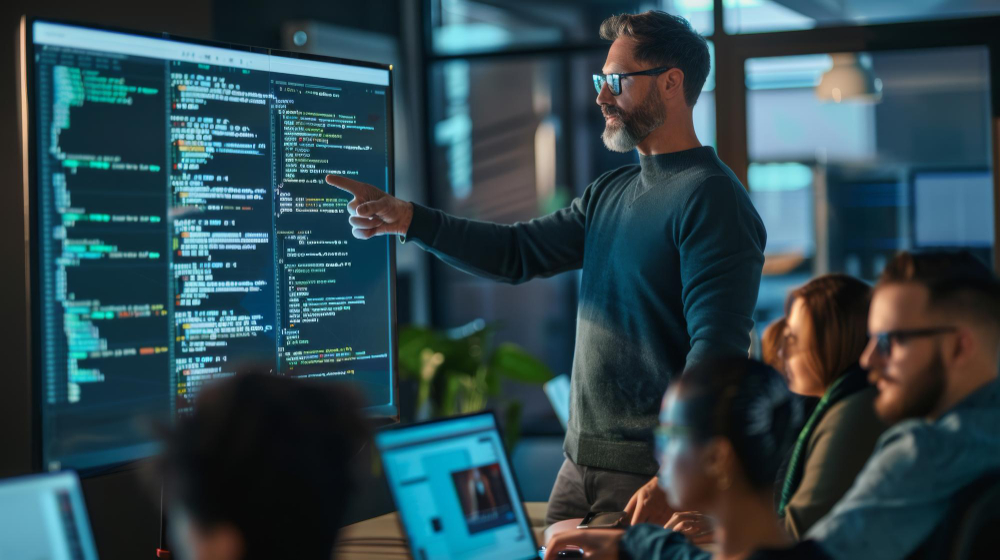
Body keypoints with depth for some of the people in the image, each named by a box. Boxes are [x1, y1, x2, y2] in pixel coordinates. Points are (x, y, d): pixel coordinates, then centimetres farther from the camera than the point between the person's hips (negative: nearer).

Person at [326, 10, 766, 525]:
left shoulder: (711, 199, -14)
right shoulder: (611, 193, 15)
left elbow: (718, 348, -22)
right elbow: (517, 252, 14)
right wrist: (406, 218, 3)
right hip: (580, 464, 8)